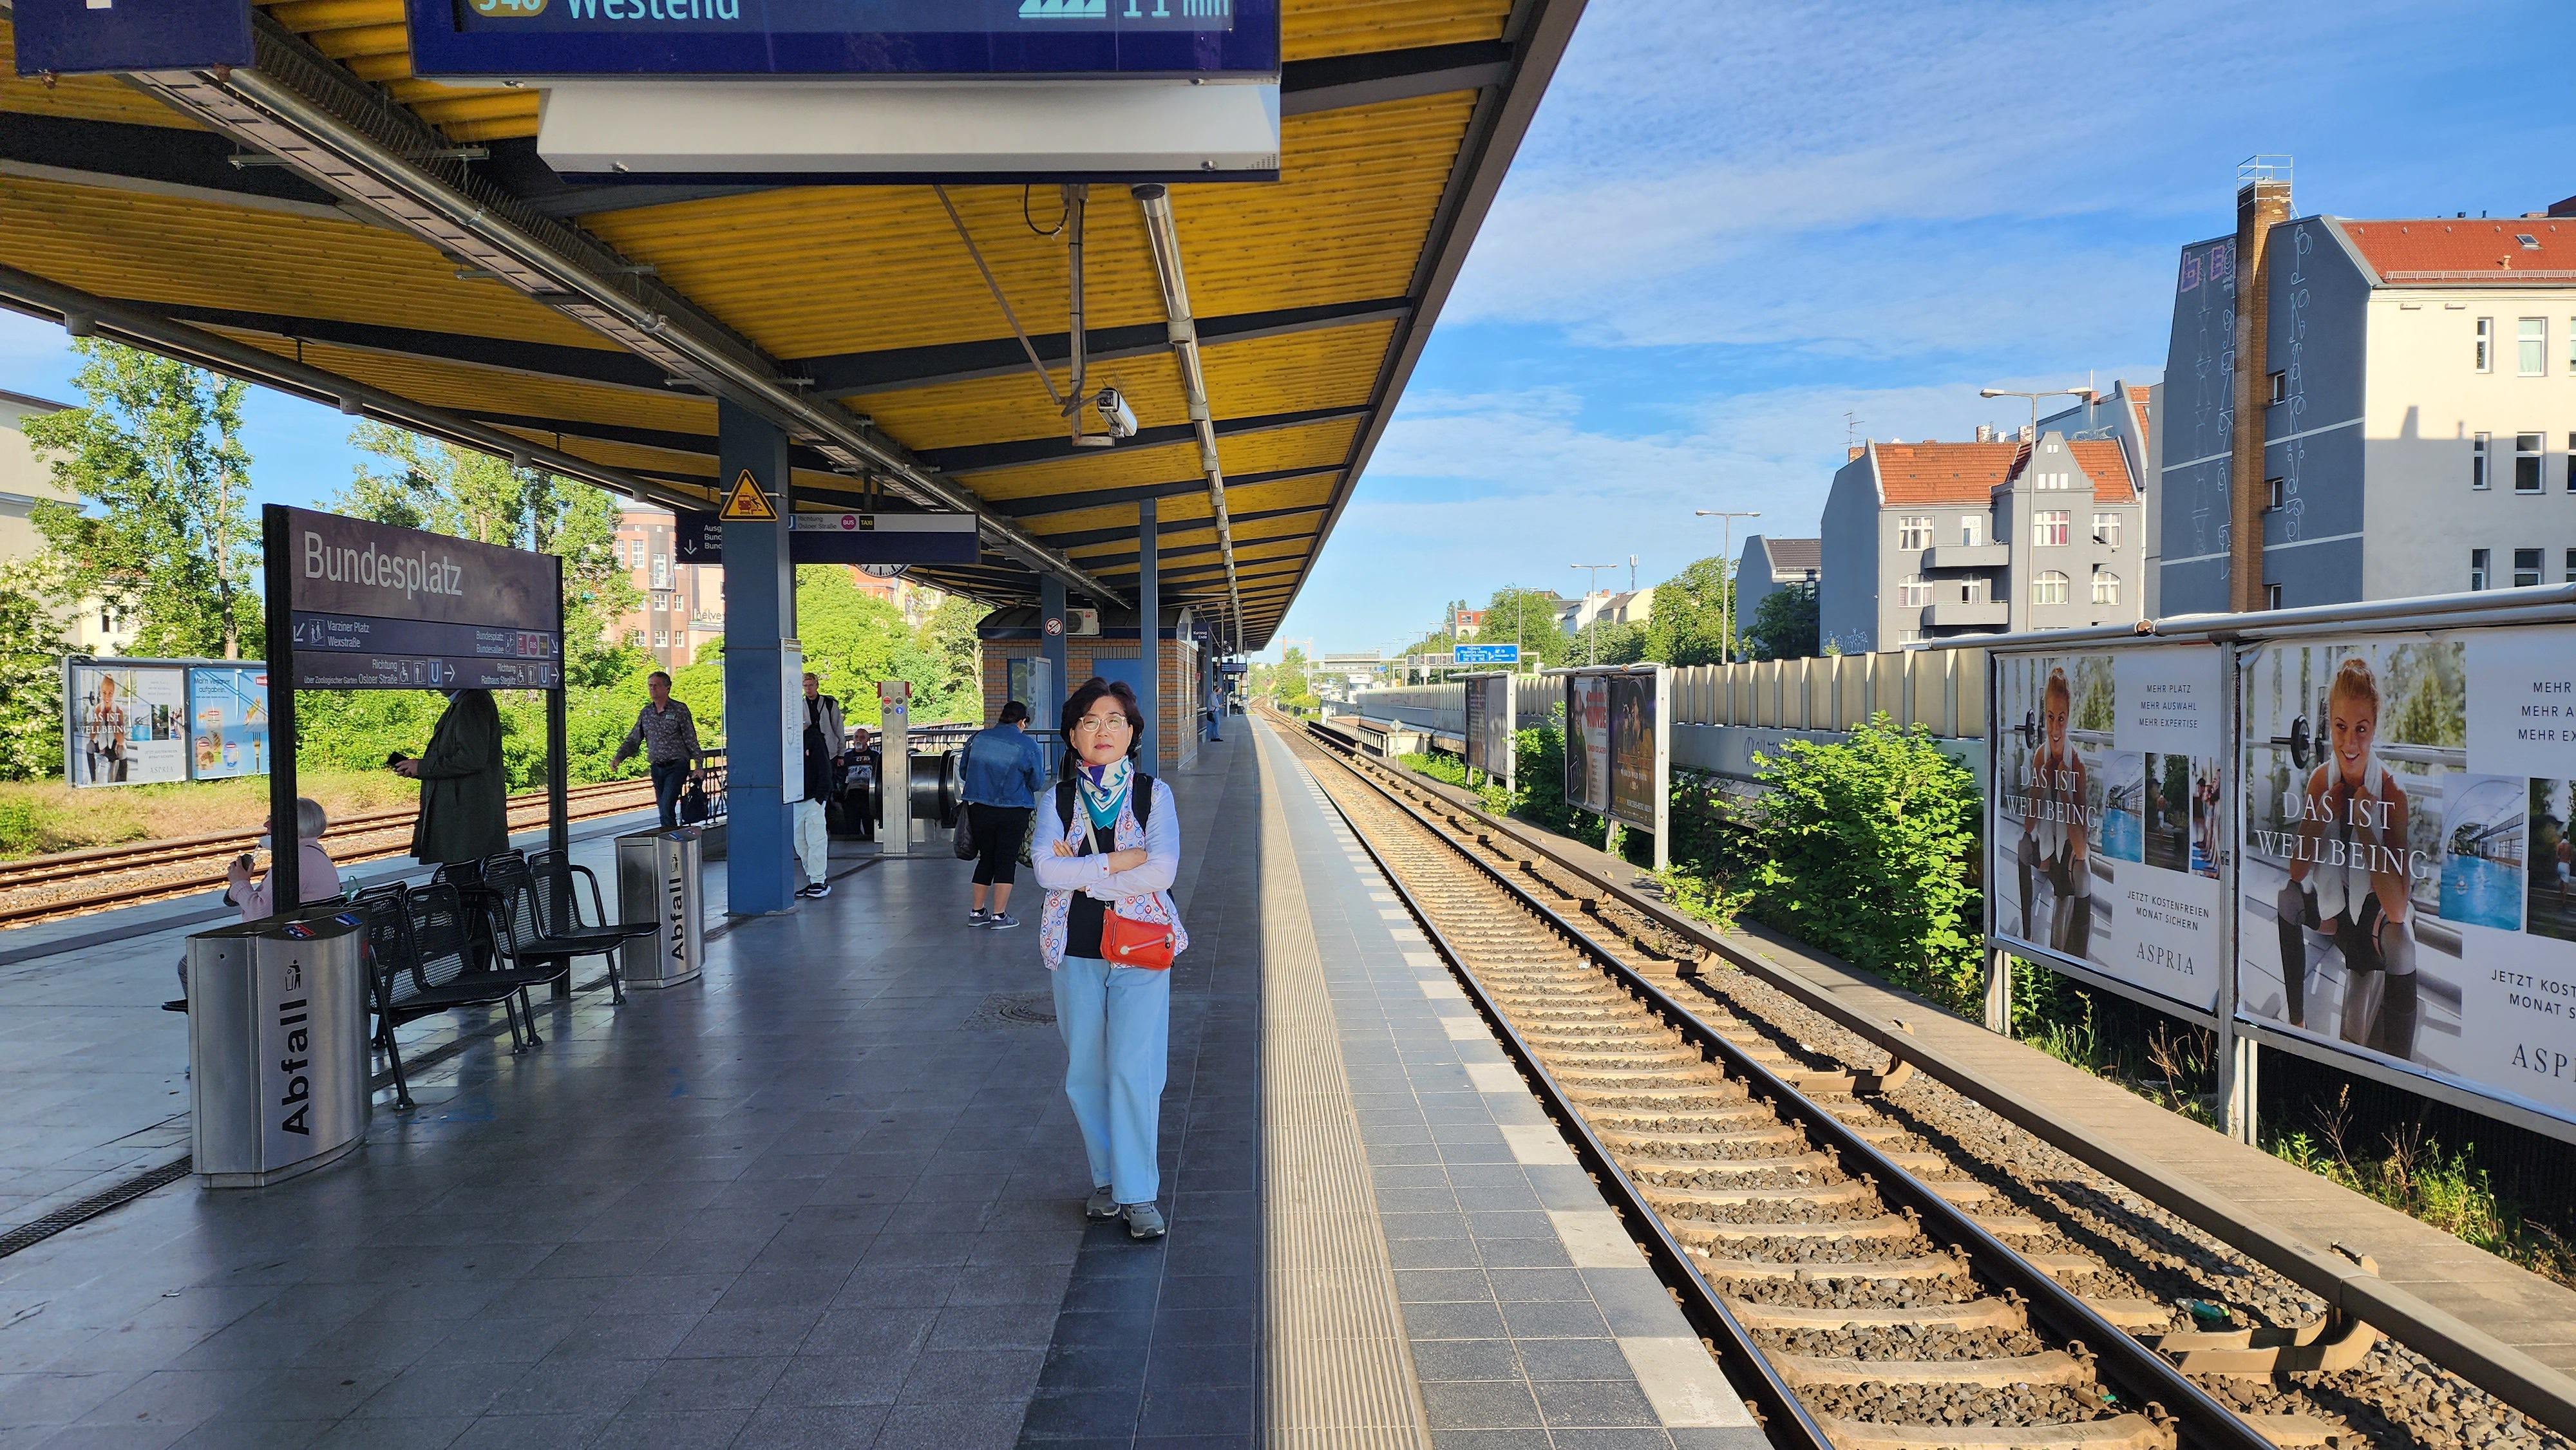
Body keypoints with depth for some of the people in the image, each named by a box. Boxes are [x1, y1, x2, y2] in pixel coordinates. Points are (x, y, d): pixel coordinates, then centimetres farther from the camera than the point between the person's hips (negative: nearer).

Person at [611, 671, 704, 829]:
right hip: (657, 768, 6)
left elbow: (691, 739, -3)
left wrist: (698, 766, -7)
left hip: (677, 766, -6)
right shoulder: (645, 713, 11)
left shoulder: (680, 709, -3)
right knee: (663, 809, 8)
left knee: (667, 809, -16)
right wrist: (618, 758, -3)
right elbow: (633, 739, 13)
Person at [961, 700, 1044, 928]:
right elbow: (1036, 783, -2)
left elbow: (964, 772, 11)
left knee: (986, 858, 15)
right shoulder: (1028, 745, -7)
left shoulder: (978, 738, 2)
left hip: (979, 810, 4)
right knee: (1006, 861, 4)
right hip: (1013, 813, -4)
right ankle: (999, 915, 5)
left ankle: (977, 913, 19)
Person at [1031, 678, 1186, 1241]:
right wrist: (1119, 861, -15)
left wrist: (1081, 874, -11)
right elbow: (1046, 869, -11)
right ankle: (1106, 1178, 25)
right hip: (1076, 947, 2)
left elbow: (1162, 870, -13)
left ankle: (1138, 1193, 1)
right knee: (1085, 1073, 9)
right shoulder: (1058, 799, 5)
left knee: (1132, 1071, -8)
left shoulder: (1153, 793, 2)